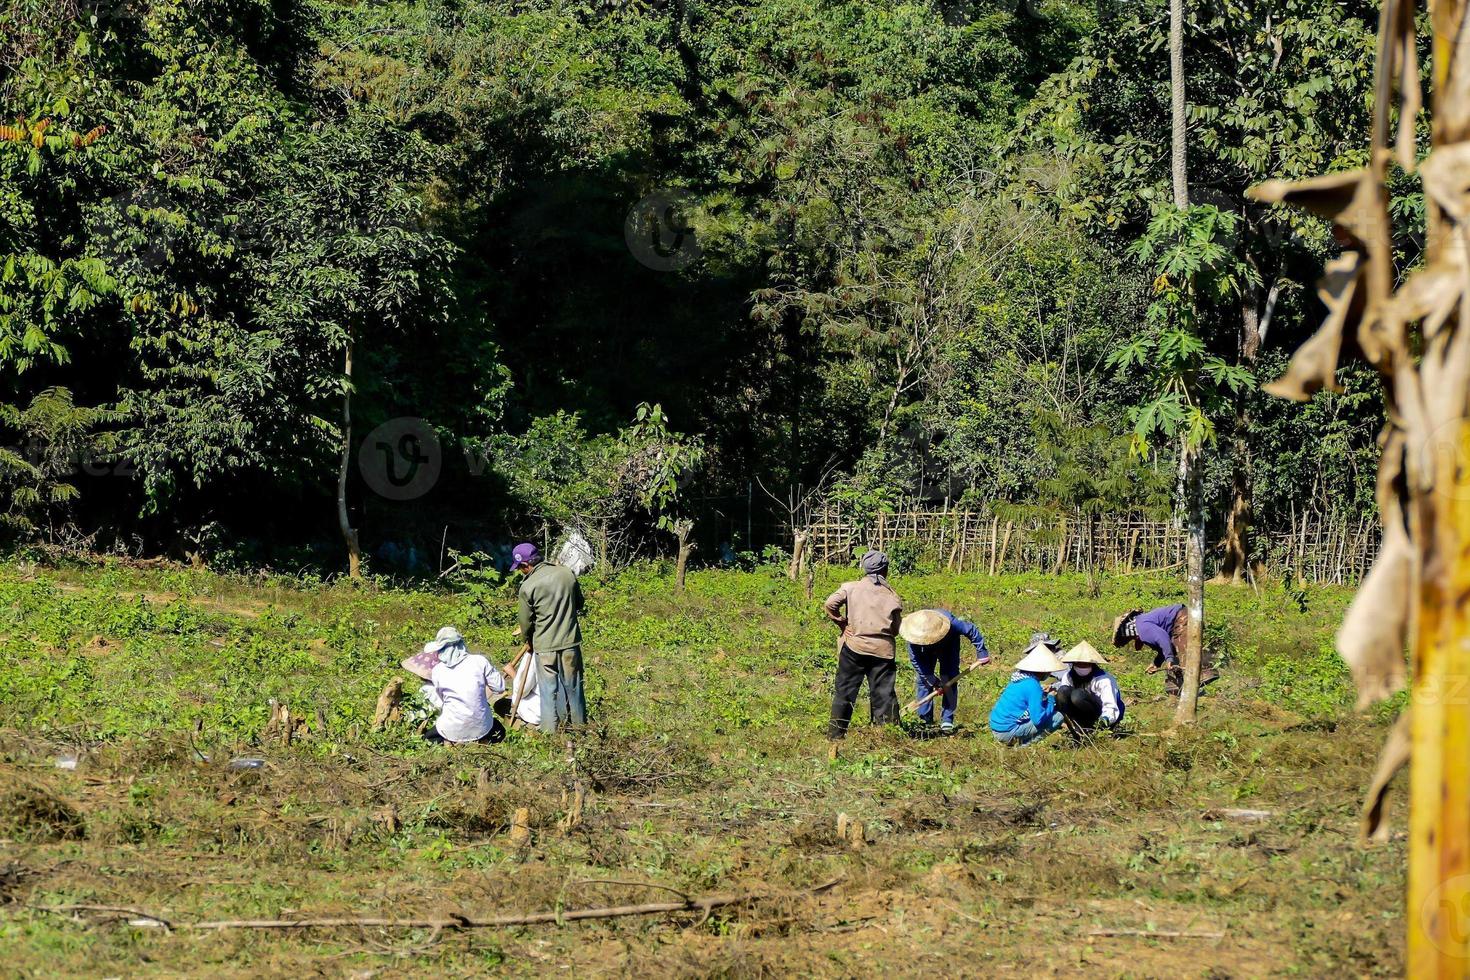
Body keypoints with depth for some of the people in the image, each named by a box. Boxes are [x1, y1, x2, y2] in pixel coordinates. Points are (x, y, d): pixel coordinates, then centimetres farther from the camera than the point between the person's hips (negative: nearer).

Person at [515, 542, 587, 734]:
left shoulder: (528, 586, -14)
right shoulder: (567, 574, -1)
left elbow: (526, 621, -4)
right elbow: (579, 603, 13)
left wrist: (527, 640, 15)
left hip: (545, 646, -4)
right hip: (570, 641, 4)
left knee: (549, 689, 5)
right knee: (573, 685, 15)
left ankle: (550, 730, 8)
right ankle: (579, 723, 26)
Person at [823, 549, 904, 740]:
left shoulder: (851, 588, 0)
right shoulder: (891, 595, 3)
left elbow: (830, 604, -10)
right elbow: (896, 629, 5)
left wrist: (841, 622, 2)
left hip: (854, 646, 0)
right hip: (882, 650, 0)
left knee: (844, 691, 7)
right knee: (884, 693, 5)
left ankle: (835, 733, 9)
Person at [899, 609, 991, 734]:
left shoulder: (950, 623, -45)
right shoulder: (912, 636, -40)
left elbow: (971, 630, -27)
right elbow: (916, 661, -30)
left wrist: (981, 652, -21)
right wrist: (934, 682, -31)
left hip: (949, 645, -1)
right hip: (927, 652, 1)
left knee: (950, 679, -12)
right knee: (923, 680, -7)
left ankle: (947, 720, -10)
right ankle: (925, 720, 3)